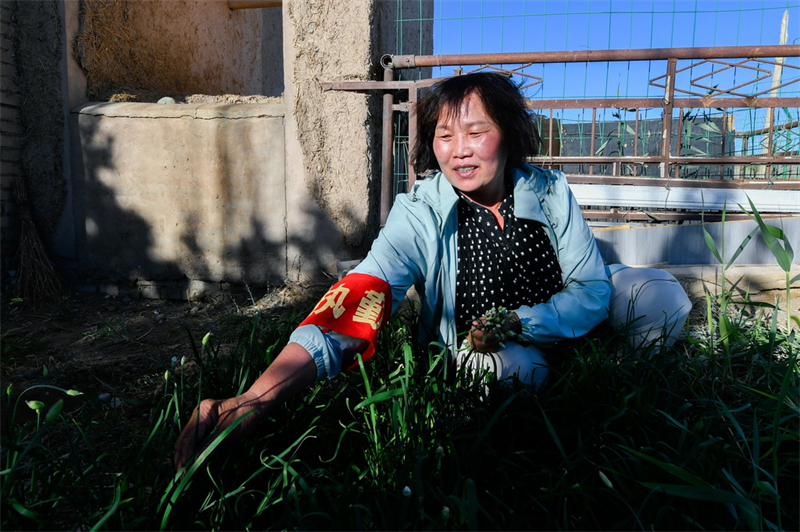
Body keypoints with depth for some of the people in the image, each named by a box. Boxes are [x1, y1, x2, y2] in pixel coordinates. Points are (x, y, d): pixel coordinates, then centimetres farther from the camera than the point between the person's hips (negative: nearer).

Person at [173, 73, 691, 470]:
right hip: (485, 350, -3)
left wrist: (519, 322, -34)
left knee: (659, 294, -14)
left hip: (563, 325, 4)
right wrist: (256, 399, -50)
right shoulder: (420, 211, -24)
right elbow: (360, 299, -37)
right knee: (511, 366, -36)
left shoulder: (549, 191, -18)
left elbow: (593, 289, -13)